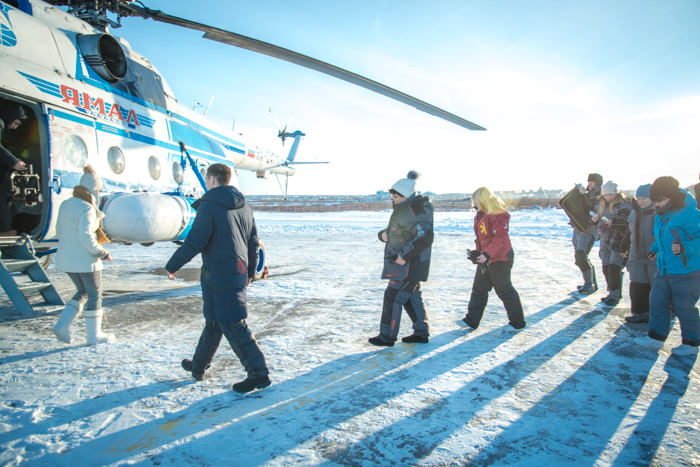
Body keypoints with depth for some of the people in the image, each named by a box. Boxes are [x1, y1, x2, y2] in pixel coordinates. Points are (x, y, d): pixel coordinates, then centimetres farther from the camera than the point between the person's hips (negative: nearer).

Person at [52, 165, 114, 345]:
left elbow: (59, 232, 13)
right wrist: (102, 253, -14)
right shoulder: (86, 209, -19)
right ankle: (94, 335, 16)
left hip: (65, 258, 8)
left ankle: (62, 325, 12)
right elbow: (85, 237, -25)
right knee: (94, 295, 7)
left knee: (83, 292, 23)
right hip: (85, 259, -8)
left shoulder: (65, 204, 8)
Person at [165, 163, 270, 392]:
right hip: (238, 273, 9)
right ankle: (199, 365, 36)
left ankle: (258, 373, -3)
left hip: (219, 275, -8)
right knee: (214, 319, 21)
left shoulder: (209, 206, -12)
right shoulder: (244, 207, 11)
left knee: (232, 324, -4)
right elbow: (253, 243, 13)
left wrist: (172, 266, -3)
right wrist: (250, 271, 23)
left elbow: (195, 242, -16)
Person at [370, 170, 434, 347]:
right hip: (403, 262, 10)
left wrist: (405, 255, -27)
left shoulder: (417, 210, -20)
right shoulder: (403, 208, 11)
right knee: (412, 296, 16)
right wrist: (384, 234, -3)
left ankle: (387, 336, 8)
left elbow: (425, 238, -28)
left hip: (410, 265, -10)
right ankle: (421, 333, 27)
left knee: (393, 297, -4)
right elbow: (394, 231, 20)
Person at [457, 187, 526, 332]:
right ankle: (471, 320, 18)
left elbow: (500, 239, -27)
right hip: (484, 259, 9)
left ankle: (517, 321, 19)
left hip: (500, 259, -9)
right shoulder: (481, 215, 10)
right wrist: (478, 253, 10)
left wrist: (487, 255, -34)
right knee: (479, 289, 11)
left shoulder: (499, 215, -20)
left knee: (504, 290, 2)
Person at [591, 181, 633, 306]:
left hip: (619, 242, -8)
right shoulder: (602, 205, 12)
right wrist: (595, 220, -1)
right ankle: (612, 293, 21)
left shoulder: (624, 206, -11)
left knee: (614, 268, -11)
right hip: (606, 241, 8)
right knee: (606, 268, 9)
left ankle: (615, 296, -1)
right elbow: (599, 224, 20)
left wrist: (613, 222, -32)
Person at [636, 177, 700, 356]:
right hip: (664, 270, 8)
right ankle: (655, 337, 25)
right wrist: (656, 249, 14)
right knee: (657, 303, 12)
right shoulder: (660, 215, 5)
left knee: (684, 308, 4)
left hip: (686, 272, -8)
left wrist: (685, 248, -37)